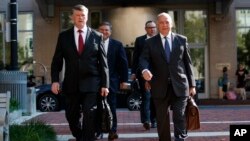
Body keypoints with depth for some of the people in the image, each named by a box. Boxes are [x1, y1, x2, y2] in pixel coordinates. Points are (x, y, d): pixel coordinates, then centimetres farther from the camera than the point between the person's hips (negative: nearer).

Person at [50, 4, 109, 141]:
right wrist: (55, 80, -7)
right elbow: (56, 60, 5)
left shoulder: (97, 36, 4)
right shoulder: (64, 36, 6)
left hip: (91, 84, -2)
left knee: (89, 117, -8)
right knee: (72, 117, 11)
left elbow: (103, 62, 3)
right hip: (71, 84, 2)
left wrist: (105, 84, -2)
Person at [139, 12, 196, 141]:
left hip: (179, 85, 0)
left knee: (180, 117, -6)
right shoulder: (150, 42, 8)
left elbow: (188, 62, 9)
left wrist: (192, 84, 5)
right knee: (162, 120, 8)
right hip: (160, 87, 1)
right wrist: (145, 70, -29)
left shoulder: (182, 40, 9)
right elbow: (143, 59, -5)